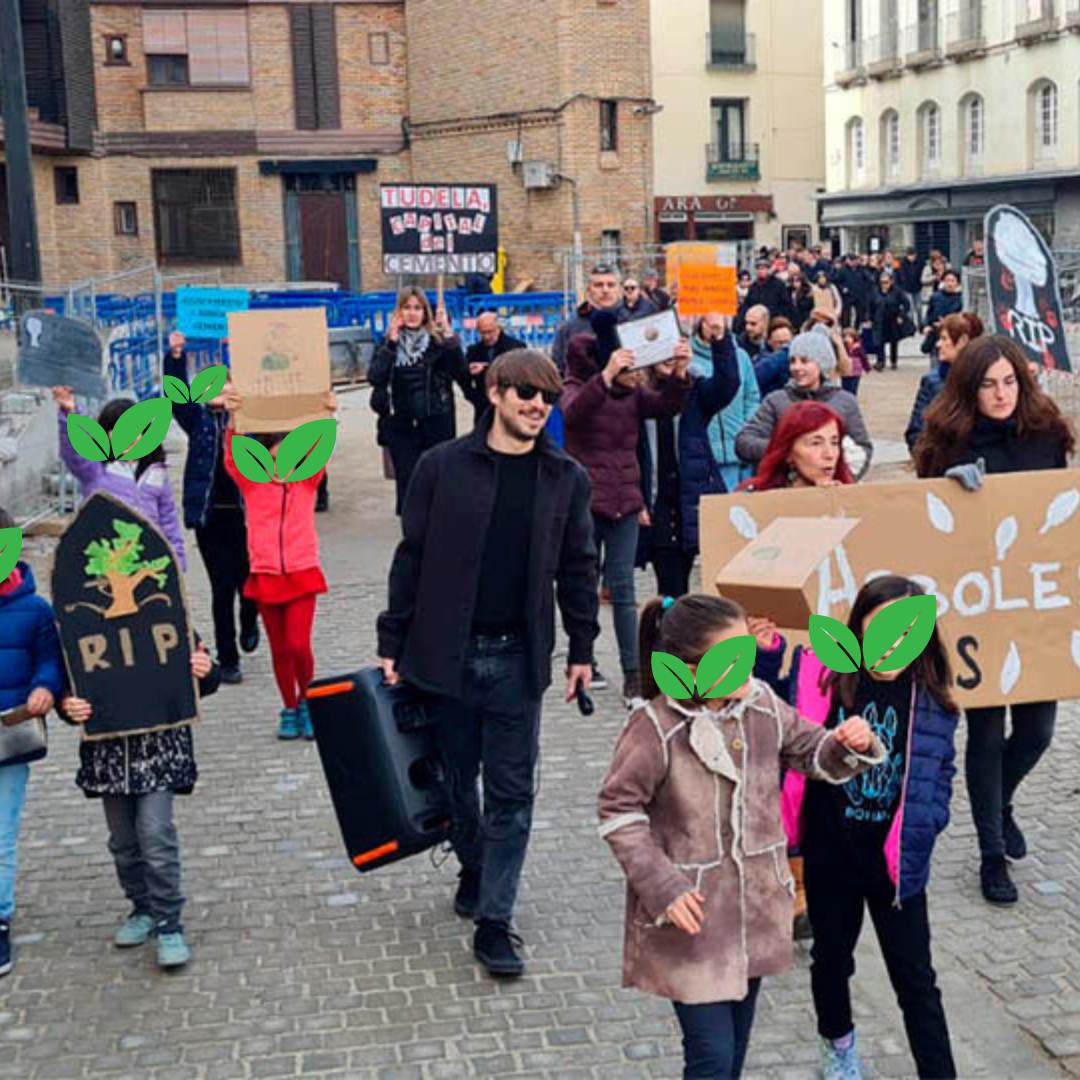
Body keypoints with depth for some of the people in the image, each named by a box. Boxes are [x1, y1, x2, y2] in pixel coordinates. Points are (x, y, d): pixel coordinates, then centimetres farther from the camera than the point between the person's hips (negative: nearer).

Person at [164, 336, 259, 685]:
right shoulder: (198, 419, 6)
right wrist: (175, 356, -21)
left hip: (246, 512, 0)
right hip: (210, 515, 0)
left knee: (249, 581, 4)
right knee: (222, 588, 2)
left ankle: (249, 623, 39)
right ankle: (228, 660, 12)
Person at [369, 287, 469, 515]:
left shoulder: (437, 339, -1)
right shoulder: (389, 342, 4)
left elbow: (462, 375, -13)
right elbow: (374, 377, -10)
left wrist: (449, 336, -21)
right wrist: (392, 342, -14)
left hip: (435, 425, -1)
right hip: (400, 426, 1)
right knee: (407, 482, 3)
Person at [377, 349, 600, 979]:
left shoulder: (566, 479, 2)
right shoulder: (443, 467, -3)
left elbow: (578, 569, 8)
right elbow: (412, 559, 1)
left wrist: (582, 650, 6)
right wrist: (392, 644, 0)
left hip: (517, 660, 0)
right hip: (444, 654, 0)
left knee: (513, 793, 1)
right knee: (456, 778, 14)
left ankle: (494, 920, 9)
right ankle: (474, 867, 39)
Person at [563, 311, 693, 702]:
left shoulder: (635, 392, 7)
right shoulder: (577, 386, -7)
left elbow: (668, 405, -9)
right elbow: (573, 411, -30)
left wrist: (678, 373, -29)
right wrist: (606, 376, -45)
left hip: (624, 501, 3)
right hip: (585, 500, -3)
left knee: (623, 589, 2)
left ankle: (632, 672, 2)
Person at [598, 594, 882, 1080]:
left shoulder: (762, 704, -5)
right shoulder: (655, 726, -20)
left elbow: (816, 755, 8)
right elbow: (618, 810, -13)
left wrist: (851, 745, -15)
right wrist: (662, 887, -19)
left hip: (754, 910, 6)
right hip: (690, 914, -6)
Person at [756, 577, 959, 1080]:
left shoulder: (931, 698, -8)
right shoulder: (823, 676, -13)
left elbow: (942, 770, 3)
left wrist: (928, 822, -13)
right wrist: (767, 657, -15)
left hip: (896, 862, -1)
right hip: (829, 855, 1)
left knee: (915, 980, 6)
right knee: (832, 958, 23)